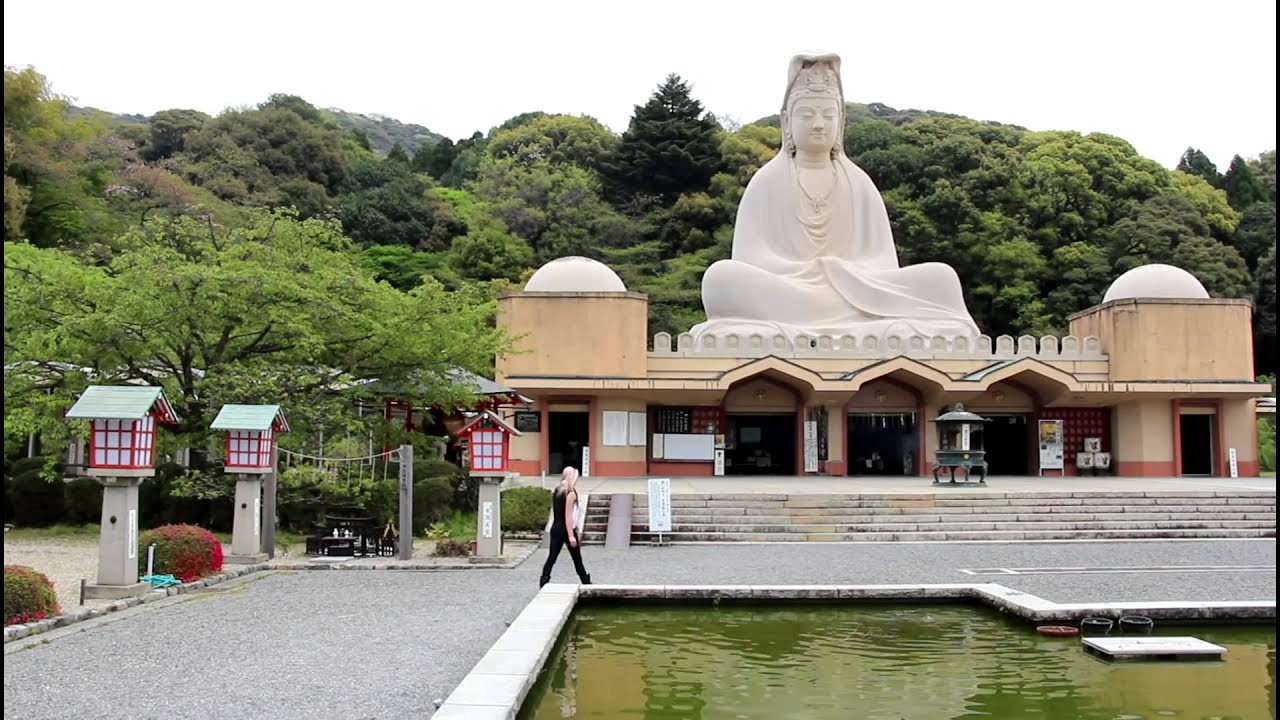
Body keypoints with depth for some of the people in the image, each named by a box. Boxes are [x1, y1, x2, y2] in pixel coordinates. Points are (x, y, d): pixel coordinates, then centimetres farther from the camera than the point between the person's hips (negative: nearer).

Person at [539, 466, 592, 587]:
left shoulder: (557, 491, 9)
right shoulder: (571, 493, -13)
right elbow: (568, 515, -17)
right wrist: (571, 535, -18)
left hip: (556, 529, 6)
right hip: (567, 529, -6)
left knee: (551, 557, 2)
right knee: (577, 559, 8)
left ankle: (543, 582, -9)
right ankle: (586, 582, 19)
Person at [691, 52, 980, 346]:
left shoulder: (859, 183, 12)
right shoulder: (766, 181, 7)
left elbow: (881, 260, 8)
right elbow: (750, 260, -1)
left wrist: (843, 275, -12)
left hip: (854, 300, 2)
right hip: (780, 300, -1)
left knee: (940, 278, -19)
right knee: (721, 277, -34)